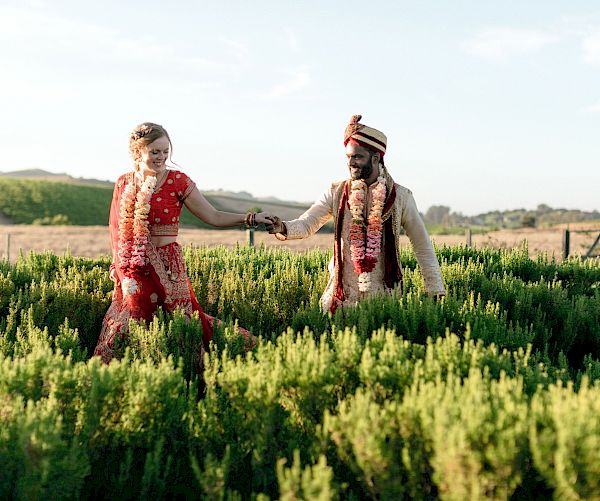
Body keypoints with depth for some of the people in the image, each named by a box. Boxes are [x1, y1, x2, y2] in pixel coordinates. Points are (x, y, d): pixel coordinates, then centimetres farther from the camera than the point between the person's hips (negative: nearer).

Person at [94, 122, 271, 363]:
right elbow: (116, 228, 14)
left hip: (167, 266, -3)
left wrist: (251, 218, -15)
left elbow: (213, 217, -4)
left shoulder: (178, 181, -4)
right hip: (133, 269, 3)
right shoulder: (123, 183, 6)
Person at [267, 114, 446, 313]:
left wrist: (437, 292, 1)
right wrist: (283, 228, -26)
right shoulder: (336, 192, 4)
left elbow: (423, 247, 4)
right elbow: (306, 224, -2)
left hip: (385, 296, -1)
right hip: (341, 294, 1)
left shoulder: (400, 197, 0)